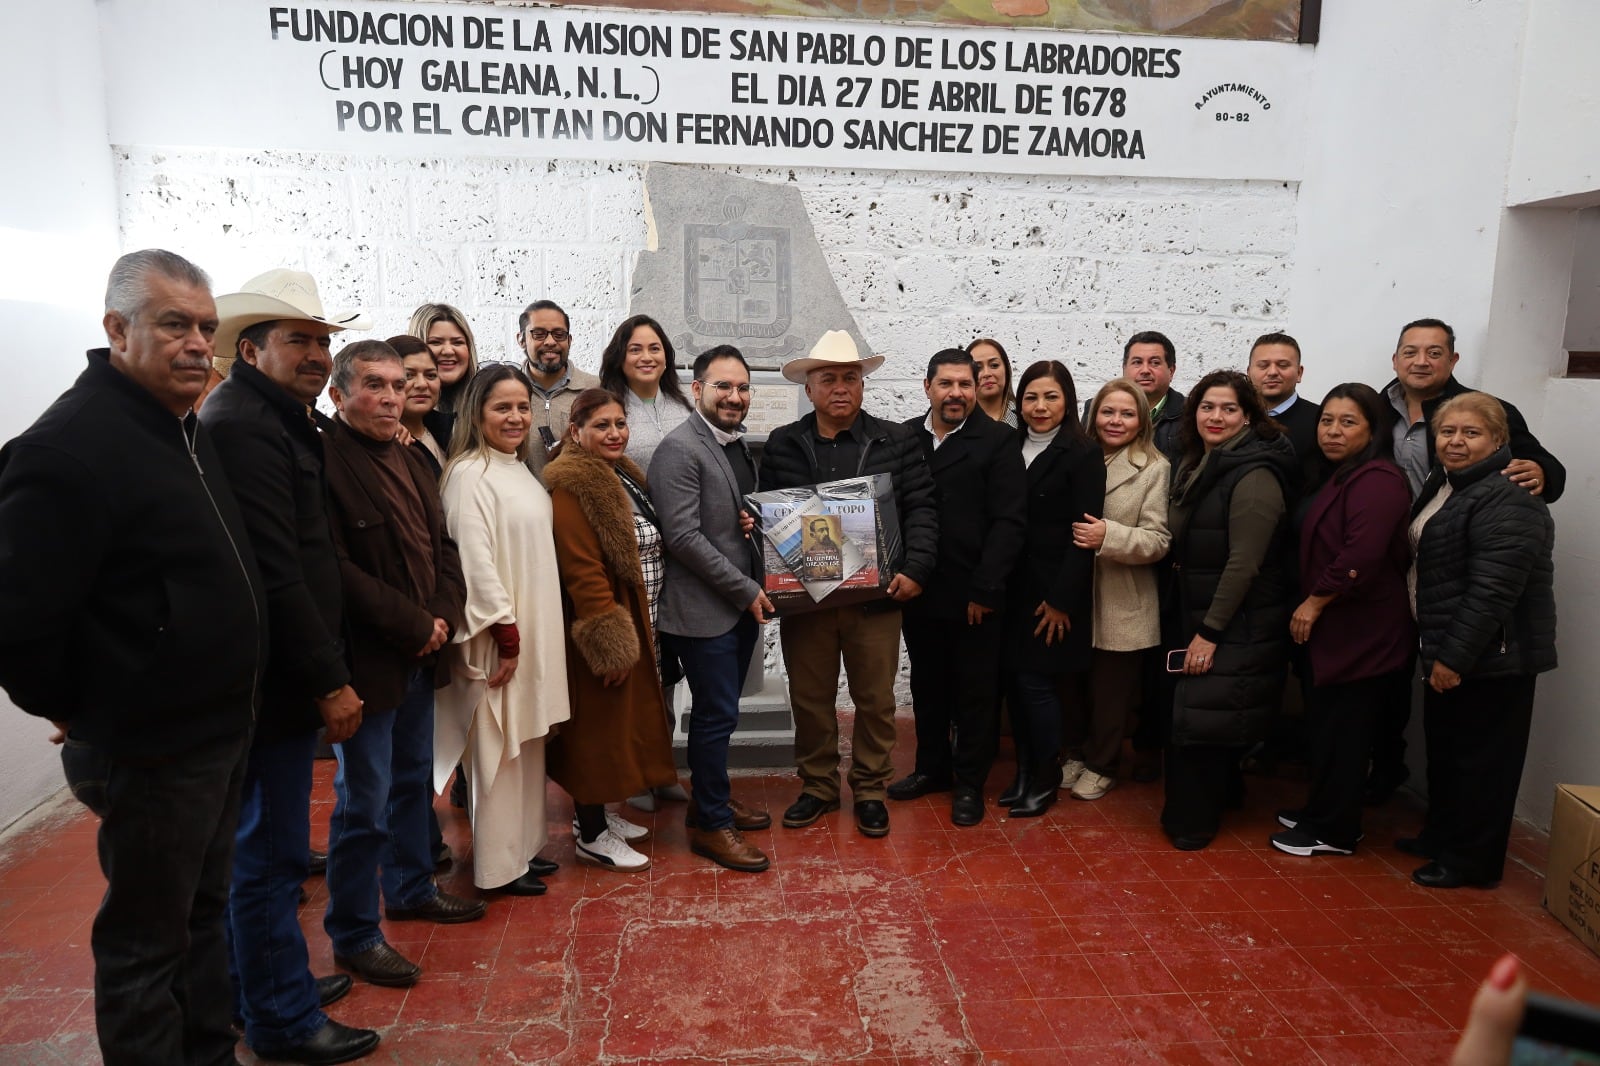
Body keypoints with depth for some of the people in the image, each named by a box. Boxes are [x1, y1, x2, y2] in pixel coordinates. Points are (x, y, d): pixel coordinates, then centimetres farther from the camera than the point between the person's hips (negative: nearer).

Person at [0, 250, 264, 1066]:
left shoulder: (188, 430, 8)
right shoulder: (70, 447, -21)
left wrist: (234, 702, 14)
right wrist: (74, 711, -7)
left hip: (218, 730, 9)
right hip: (150, 750, -9)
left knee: (202, 911, 22)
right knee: (145, 939, 9)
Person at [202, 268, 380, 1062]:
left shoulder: (285, 422, 14)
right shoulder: (242, 425, -17)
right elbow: (274, 570, -22)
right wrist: (329, 682, -18)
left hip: (285, 677, 10)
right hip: (274, 679, -10)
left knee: (259, 847, 21)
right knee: (273, 853, 3)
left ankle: (257, 988, 37)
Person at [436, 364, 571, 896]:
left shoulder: (521, 470, 12)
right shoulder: (470, 473, -15)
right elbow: (475, 560, -20)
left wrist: (534, 634, 13)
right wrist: (506, 634, -19)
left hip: (535, 632, 9)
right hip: (500, 635, -9)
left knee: (528, 744, 16)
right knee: (497, 749, 1)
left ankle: (523, 846, 29)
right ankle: (499, 865, 14)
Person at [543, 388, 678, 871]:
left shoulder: (620, 475, 12)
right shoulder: (573, 486, -19)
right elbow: (582, 572, -24)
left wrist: (637, 629, 16)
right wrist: (611, 641, -24)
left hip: (631, 619, 10)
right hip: (600, 628, -10)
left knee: (617, 721, 18)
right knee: (596, 726, 1)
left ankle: (596, 812, 33)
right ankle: (591, 836, 14)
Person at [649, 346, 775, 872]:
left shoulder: (739, 445, 13)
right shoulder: (680, 449, -14)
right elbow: (683, 536, -20)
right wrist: (747, 590, -16)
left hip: (742, 606, 8)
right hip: (704, 609, -8)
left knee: (720, 711, 19)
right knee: (716, 716, 0)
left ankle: (713, 798, 35)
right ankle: (711, 825, 15)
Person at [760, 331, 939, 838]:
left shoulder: (896, 440, 4)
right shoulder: (782, 445, 5)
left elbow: (921, 509, 1)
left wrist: (915, 569, -11)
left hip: (876, 596, 0)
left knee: (876, 700, 9)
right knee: (809, 699, 12)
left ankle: (870, 790, 26)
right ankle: (817, 787, 29)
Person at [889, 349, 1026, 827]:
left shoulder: (998, 441, -5)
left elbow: (1008, 521, -10)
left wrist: (984, 589, -14)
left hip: (974, 595, -4)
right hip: (918, 591, 4)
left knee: (977, 691, 8)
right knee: (927, 684, 16)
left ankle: (970, 783, 22)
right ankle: (932, 767, 34)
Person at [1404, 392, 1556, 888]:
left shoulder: (1507, 500, -20)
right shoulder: (1442, 484, 11)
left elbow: (1492, 590, -25)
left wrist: (1455, 656, -23)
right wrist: (1440, 652, 17)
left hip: (1492, 656, -10)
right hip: (1449, 649, 10)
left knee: (1480, 757, 3)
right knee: (1444, 749, 20)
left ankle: (1471, 859, 17)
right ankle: (1441, 835, 36)